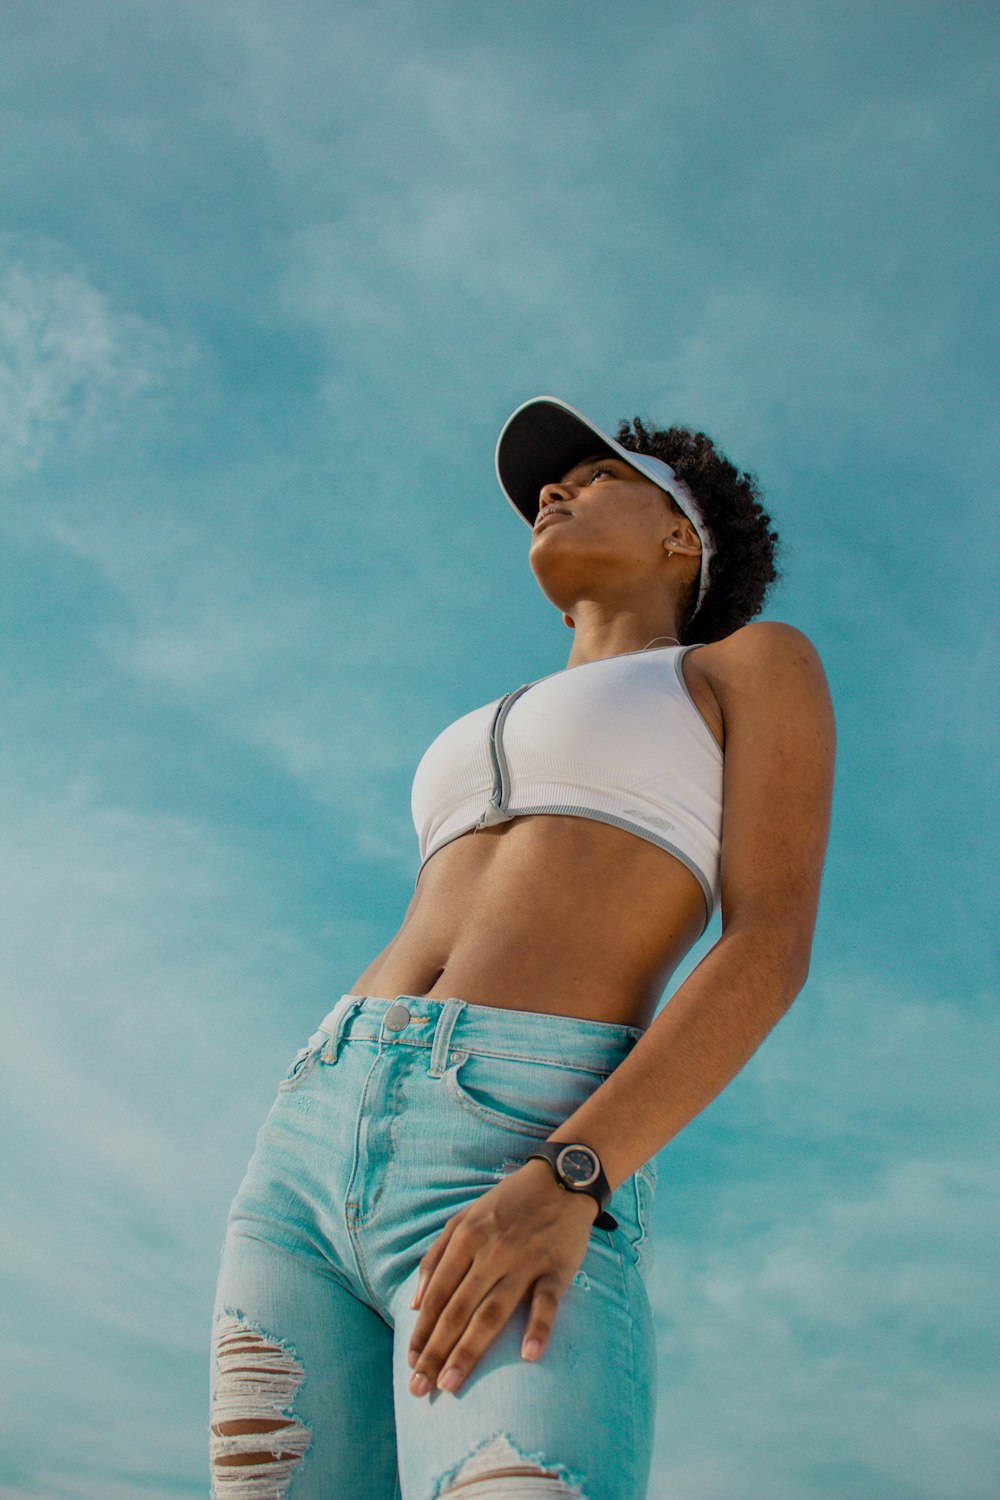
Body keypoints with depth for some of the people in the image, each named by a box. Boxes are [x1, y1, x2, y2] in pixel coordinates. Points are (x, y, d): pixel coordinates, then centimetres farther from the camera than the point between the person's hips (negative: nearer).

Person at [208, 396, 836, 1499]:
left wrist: (562, 1184, -19)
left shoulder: (762, 662, 14)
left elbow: (773, 950, -2)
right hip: (309, 1156, 7)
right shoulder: (493, 745, 32)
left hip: (534, 1170, -7)